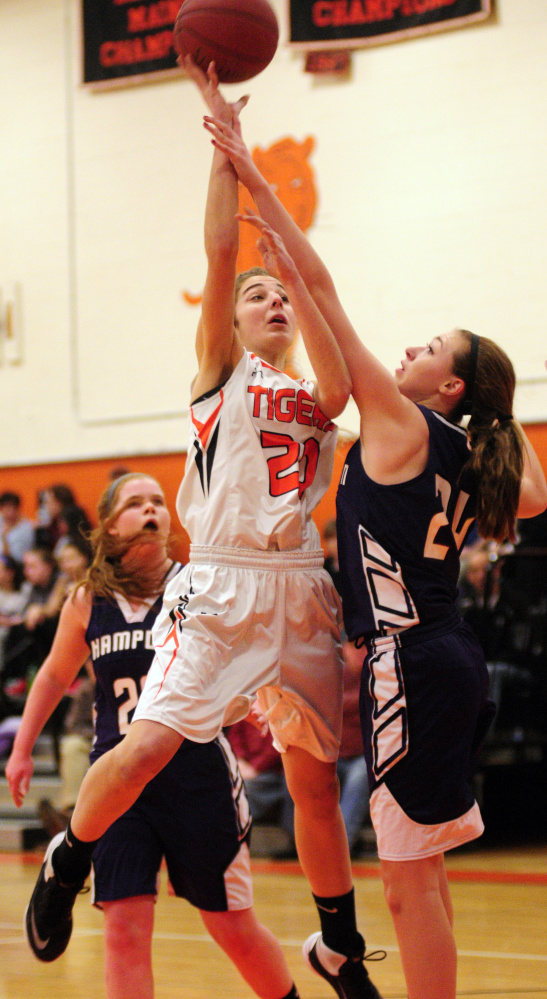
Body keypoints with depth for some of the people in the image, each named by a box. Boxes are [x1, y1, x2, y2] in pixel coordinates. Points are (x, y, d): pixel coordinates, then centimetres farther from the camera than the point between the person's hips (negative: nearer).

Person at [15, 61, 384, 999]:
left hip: (299, 589, 4)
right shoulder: (221, 373, 8)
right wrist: (226, 141, -8)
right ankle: (69, 860, 9)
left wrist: (297, 276, -11)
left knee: (315, 780, 9)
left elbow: (340, 380, -9)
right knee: (147, 744, -17)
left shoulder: (314, 397, 16)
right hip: (220, 586, -4)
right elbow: (219, 255, -3)